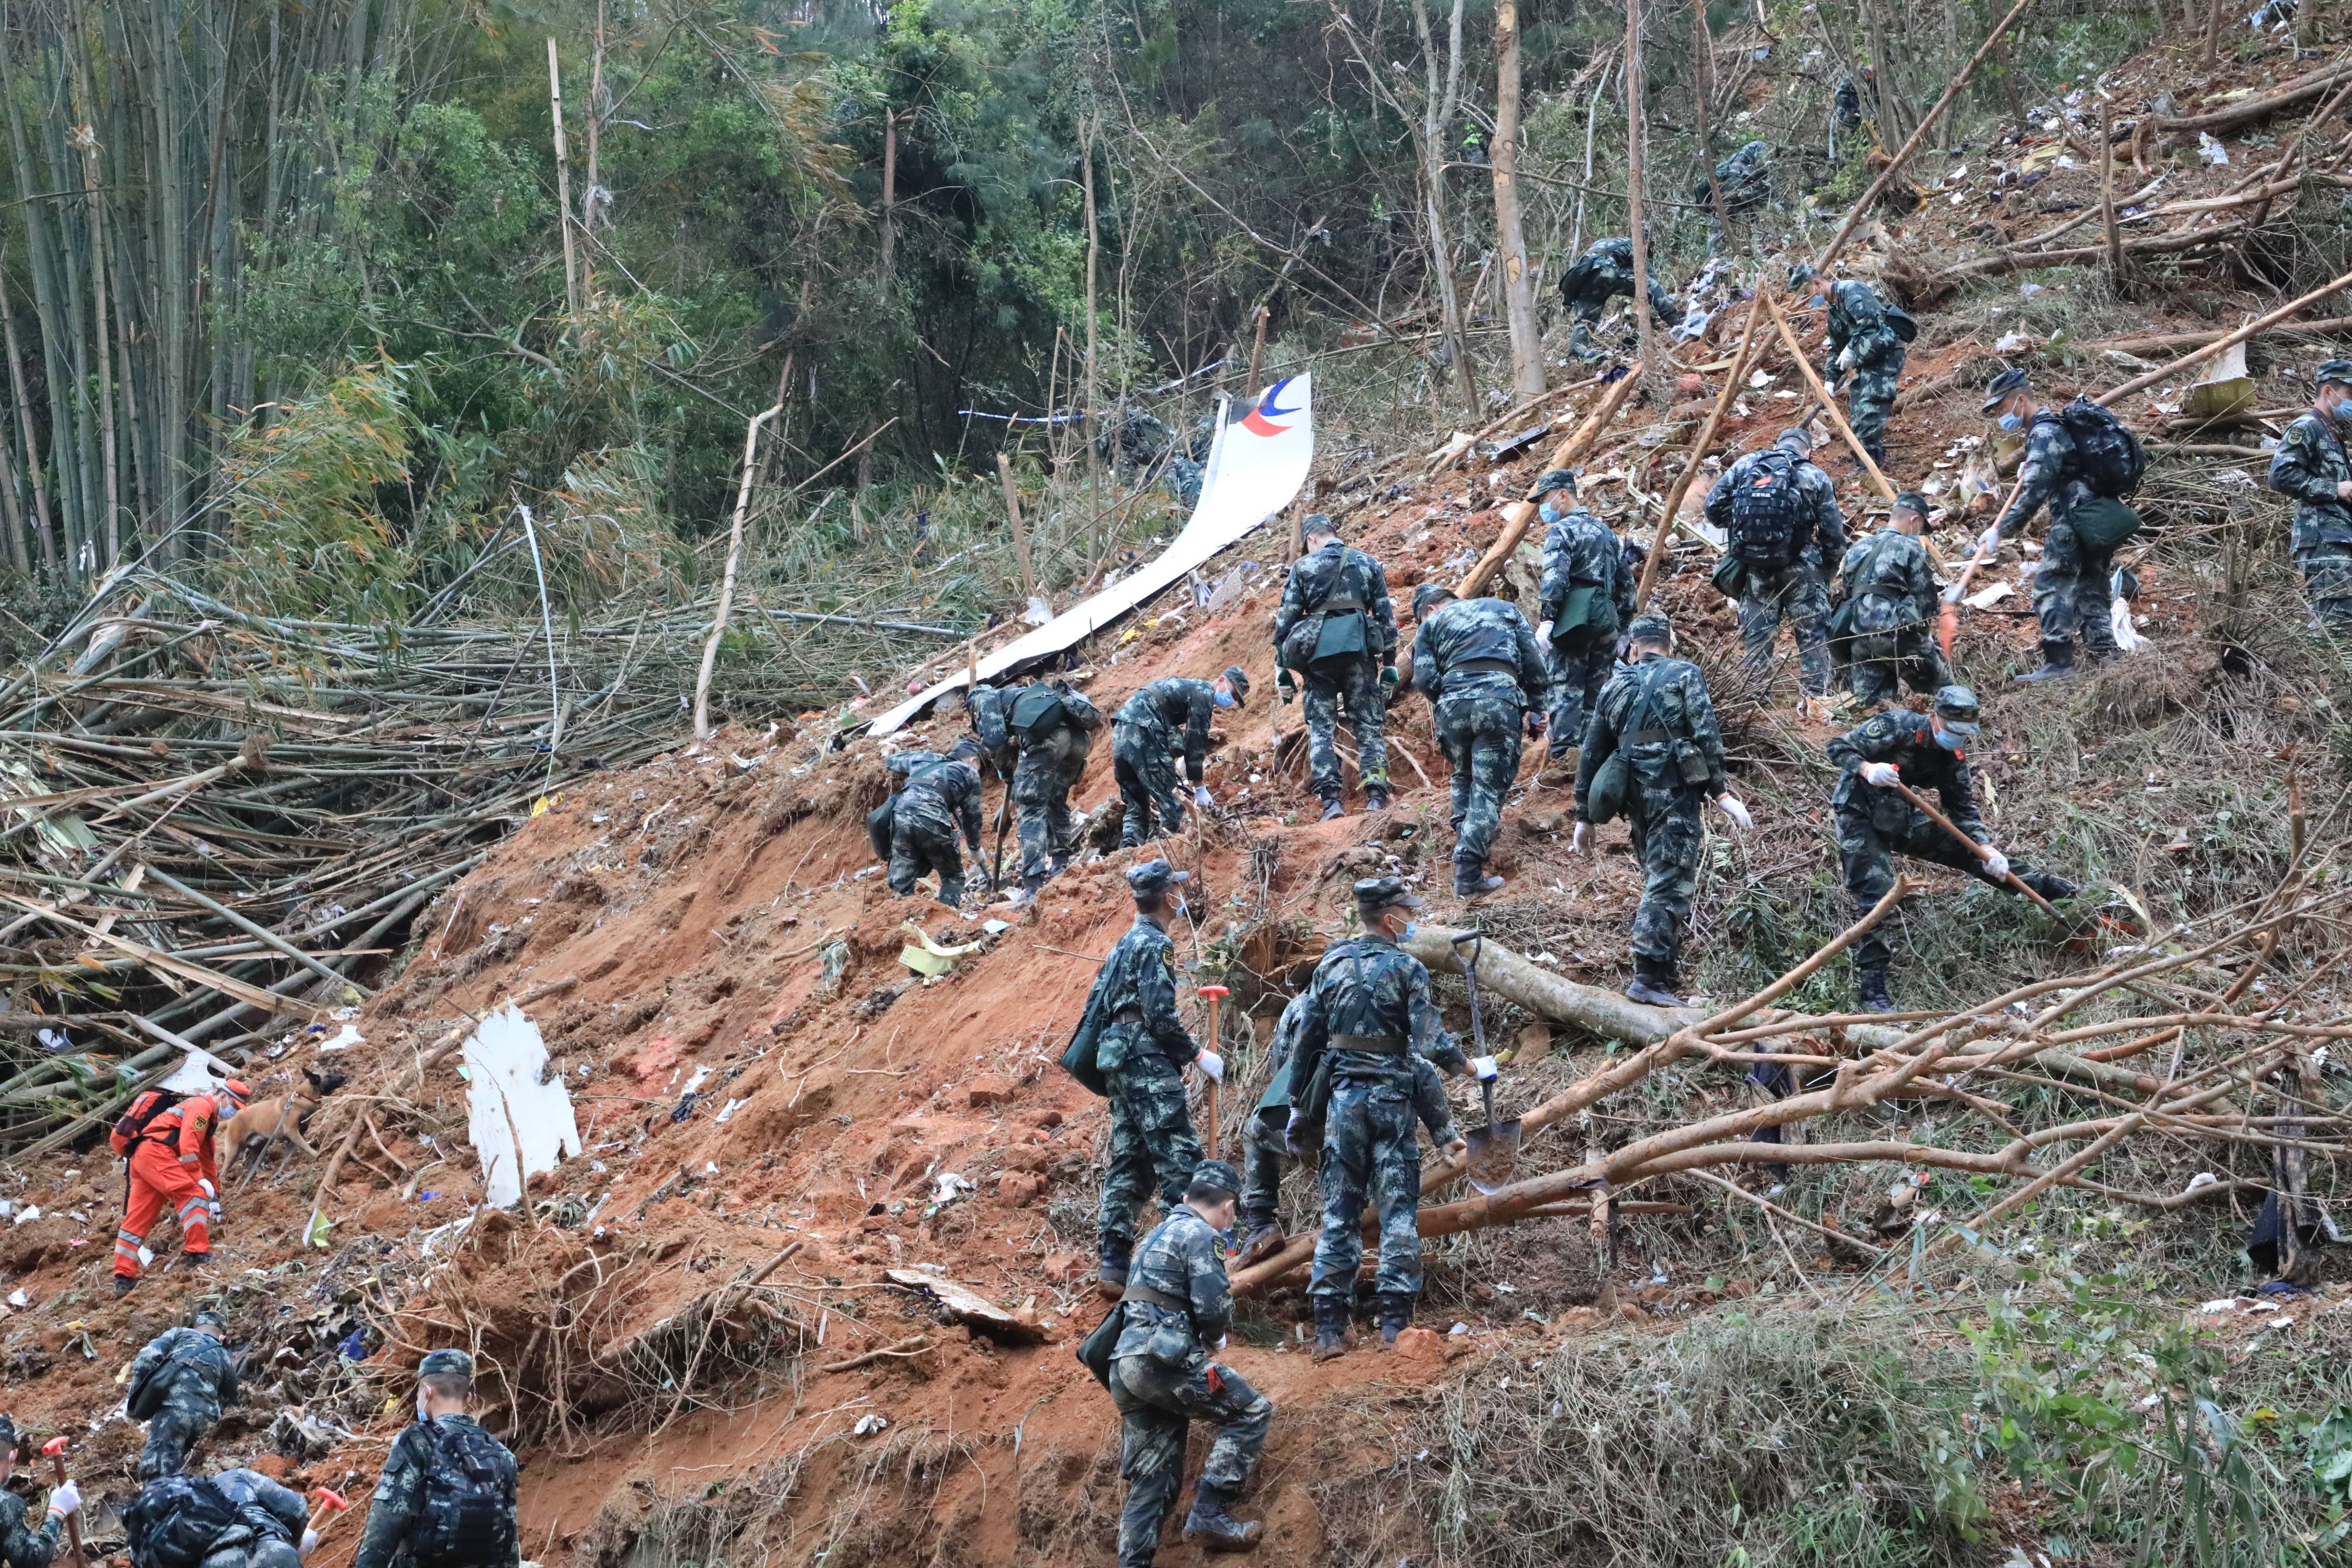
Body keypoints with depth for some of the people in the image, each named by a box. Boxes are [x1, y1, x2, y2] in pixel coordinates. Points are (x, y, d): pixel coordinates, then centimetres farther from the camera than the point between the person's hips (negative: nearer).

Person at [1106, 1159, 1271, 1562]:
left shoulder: (1158, 1234, 26)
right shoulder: (1202, 1236, -4)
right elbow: (1214, 1307, -13)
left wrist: (1200, 1338, 21)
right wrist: (1213, 1339, 8)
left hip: (1127, 1362, 9)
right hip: (1161, 1359, -9)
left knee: (1152, 1478, 10)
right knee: (1251, 1413, -2)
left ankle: (1133, 1563, 4)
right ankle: (1209, 1515, -9)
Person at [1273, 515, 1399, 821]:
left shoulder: (1302, 568, 6)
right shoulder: (1368, 564, 11)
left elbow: (1285, 620, 3)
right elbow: (1386, 616, 9)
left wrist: (1282, 667, 8)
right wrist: (1389, 664, 13)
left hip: (1318, 654, -1)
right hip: (1359, 652, 1)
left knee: (1321, 728, 5)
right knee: (1368, 725, 5)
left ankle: (1331, 799, -6)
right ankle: (1376, 794, -10)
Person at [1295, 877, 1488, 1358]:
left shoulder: (1331, 964, 6)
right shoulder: (1406, 969, -7)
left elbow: (1306, 1040, 7)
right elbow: (1430, 1040, -13)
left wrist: (1301, 1105, 15)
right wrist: (1468, 1066, 4)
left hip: (1342, 1096, 4)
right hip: (1391, 1096, -4)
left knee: (1339, 1211, 6)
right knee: (1399, 1210, 4)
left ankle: (1329, 1327, 2)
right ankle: (1395, 1321, 0)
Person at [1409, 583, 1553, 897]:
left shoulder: (1432, 623, 21)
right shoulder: (1505, 609, 26)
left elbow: (1424, 679, 6)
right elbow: (1533, 661, 15)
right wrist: (1536, 708, 19)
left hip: (1453, 704, 1)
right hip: (1501, 702, -1)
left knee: (1464, 776, 29)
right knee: (1489, 788, 0)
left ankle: (1465, 838, 22)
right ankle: (1468, 874, -9)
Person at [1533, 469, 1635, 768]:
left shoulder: (1561, 531, -2)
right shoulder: (1604, 530, 23)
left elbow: (1554, 578, -16)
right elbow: (1625, 579, 24)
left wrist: (1547, 619, -17)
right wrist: (1623, 626, 26)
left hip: (1574, 618, -7)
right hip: (1605, 619, 7)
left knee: (1566, 688, -10)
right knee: (1597, 690, 9)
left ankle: (1562, 753, -19)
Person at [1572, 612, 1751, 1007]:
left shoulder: (1616, 688, 17)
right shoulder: (1685, 676, 4)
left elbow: (1591, 756, 19)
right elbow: (1706, 737, -9)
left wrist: (1585, 818, 24)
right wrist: (1721, 792, -7)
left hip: (1635, 795, 5)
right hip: (1675, 793, -5)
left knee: (1658, 881, 19)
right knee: (1671, 884, -9)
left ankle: (1666, 965, 21)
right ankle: (1649, 977, -18)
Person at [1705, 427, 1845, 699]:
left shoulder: (1745, 466, 7)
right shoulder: (1816, 477, 2)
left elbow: (1713, 507, 5)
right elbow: (1834, 535, 1)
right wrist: (1827, 564, 18)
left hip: (1753, 566, 3)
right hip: (1800, 569, -2)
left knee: (1756, 637, 10)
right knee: (1814, 637, 3)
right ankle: (1817, 696, -2)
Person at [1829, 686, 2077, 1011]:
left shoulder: (1953, 757, -2)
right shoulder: (1897, 726, -22)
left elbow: (1964, 810, 2)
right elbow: (1838, 747, -22)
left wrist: (1987, 850, -14)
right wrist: (1868, 769, -42)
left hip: (1900, 819, 6)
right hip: (1860, 815, -6)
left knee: (1971, 849, 6)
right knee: (1875, 893, -19)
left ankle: (2046, 887, 22)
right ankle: (1871, 990, -17)